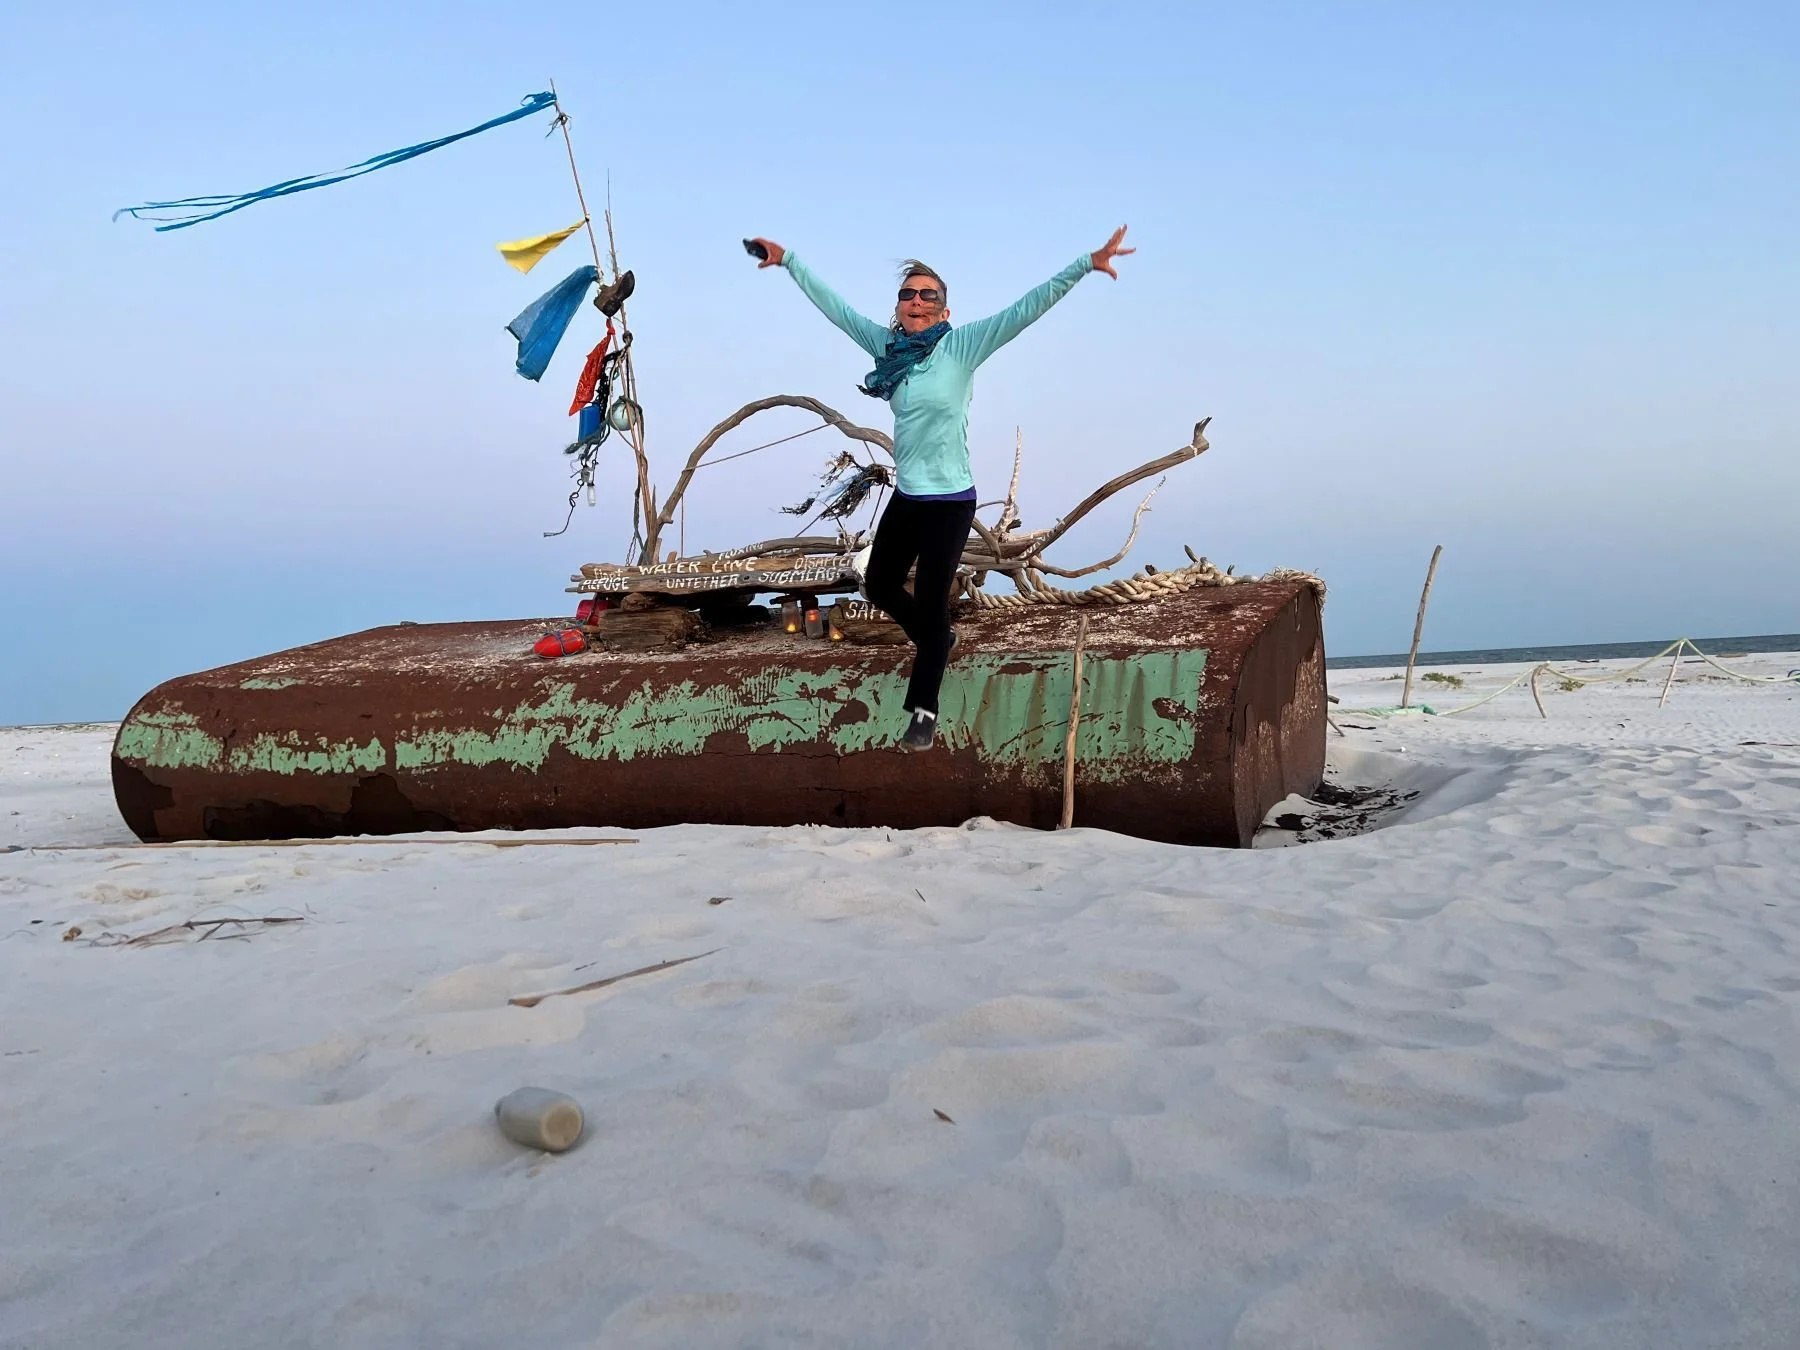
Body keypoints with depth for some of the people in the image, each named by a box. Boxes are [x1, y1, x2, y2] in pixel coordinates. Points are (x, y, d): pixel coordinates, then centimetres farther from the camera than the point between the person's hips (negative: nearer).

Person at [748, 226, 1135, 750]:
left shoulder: (961, 346, -11)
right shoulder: (887, 345, 2)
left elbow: (1026, 309, -18)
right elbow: (833, 305, 11)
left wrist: (1085, 264, -25)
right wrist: (787, 260, 16)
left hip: (949, 501, -6)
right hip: (906, 496, 6)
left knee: (929, 605, 1)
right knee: (878, 585, 19)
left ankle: (924, 710, 18)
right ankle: (936, 641, 46)